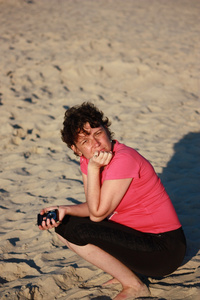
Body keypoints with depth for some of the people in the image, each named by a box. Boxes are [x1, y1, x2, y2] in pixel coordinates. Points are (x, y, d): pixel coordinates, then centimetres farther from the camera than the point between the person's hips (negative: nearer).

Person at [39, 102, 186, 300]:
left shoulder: (123, 159, -24)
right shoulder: (87, 160, 1)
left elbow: (98, 213, -21)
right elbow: (94, 207, 2)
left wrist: (93, 168, -24)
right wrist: (63, 210, -14)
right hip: (133, 232, 9)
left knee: (78, 231, -23)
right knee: (63, 224, 5)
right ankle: (125, 271, 8)